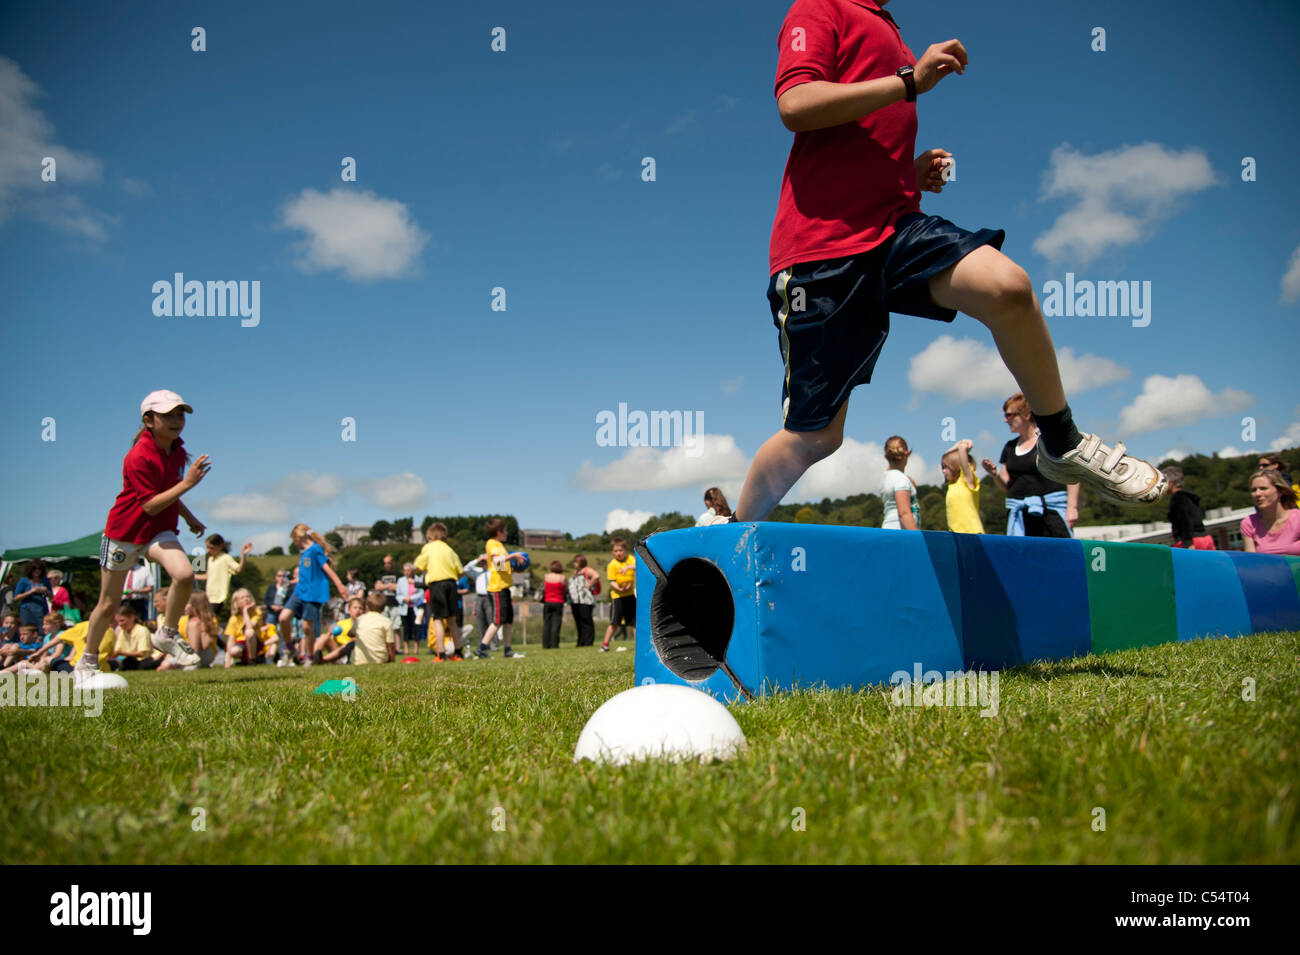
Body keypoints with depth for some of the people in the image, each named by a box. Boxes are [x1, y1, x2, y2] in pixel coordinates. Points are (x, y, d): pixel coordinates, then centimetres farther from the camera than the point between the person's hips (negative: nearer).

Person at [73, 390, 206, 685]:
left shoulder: (176, 450, 1)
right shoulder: (139, 458, -22)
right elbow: (150, 505, -26)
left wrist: (189, 517, 20)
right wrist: (187, 483, -31)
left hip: (158, 531, 5)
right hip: (124, 531, -5)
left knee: (184, 575, -24)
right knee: (109, 603, 7)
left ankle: (167, 635, -2)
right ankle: (87, 661, 28)